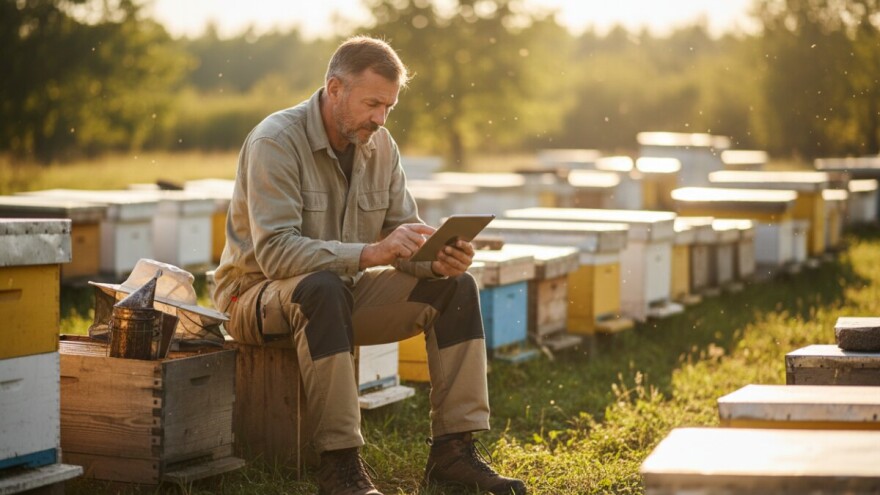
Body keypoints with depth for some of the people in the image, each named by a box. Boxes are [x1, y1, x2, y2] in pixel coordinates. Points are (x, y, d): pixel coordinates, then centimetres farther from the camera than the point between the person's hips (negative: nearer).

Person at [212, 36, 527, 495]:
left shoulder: (380, 145, 1)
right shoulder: (275, 141, -20)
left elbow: (405, 234, 3)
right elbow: (274, 251, -30)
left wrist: (440, 258, -21)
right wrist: (370, 254, -40)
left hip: (343, 290, 7)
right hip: (259, 295, -7)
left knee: (456, 286, -10)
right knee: (324, 288, -40)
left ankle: (453, 450, -10)